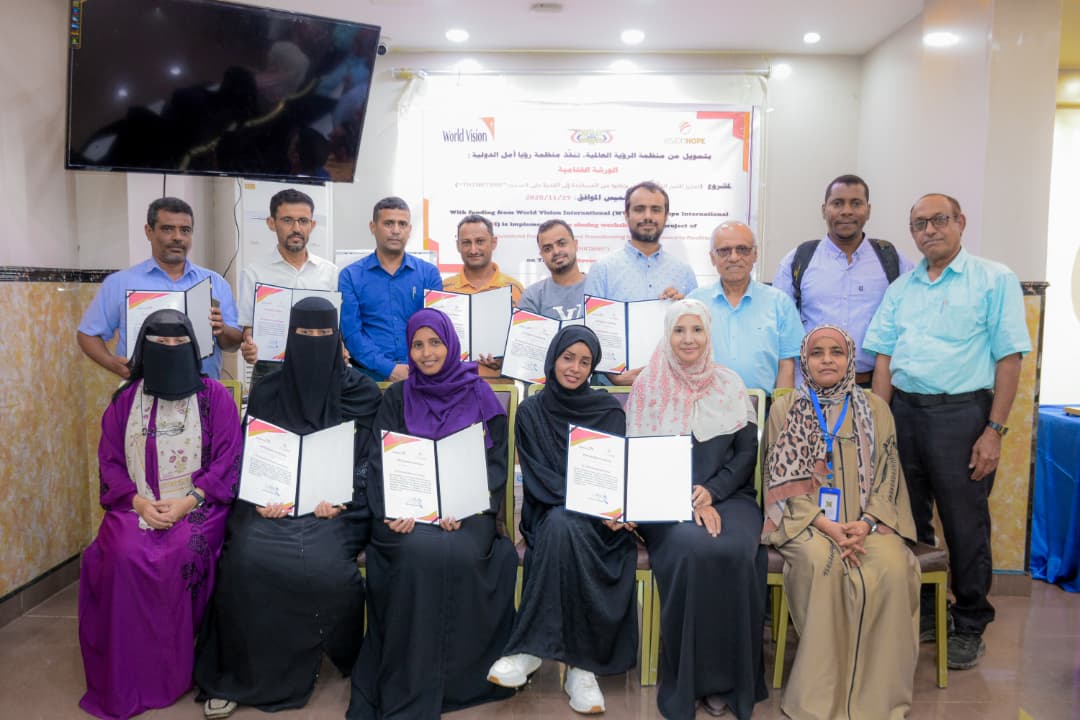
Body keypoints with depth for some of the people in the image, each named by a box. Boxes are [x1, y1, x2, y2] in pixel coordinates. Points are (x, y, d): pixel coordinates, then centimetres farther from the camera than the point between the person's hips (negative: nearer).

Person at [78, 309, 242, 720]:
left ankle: (175, 670, -10)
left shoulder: (214, 396, 2)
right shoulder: (125, 400, 11)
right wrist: (138, 502, -10)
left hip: (198, 505, -2)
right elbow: (110, 461, 8)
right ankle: (128, 679, -11)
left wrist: (187, 501, -15)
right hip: (137, 505, 2)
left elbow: (227, 460, -3)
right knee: (125, 555, -27)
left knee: (180, 555, -31)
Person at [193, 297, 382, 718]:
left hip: (336, 504, -2)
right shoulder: (266, 391, 11)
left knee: (326, 565, -31)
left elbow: (369, 459, 0)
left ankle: (356, 663, -1)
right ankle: (238, 676, -9)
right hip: (275, 501, 2)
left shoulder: (361, 391, 5)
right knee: (248, 558, -29)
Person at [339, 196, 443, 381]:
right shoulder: (350, 276, 8)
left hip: (419, 374, 1)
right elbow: (350, 333, -1)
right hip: (371, 374, -1)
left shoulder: (429, 273, 10)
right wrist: (388, 368, -13)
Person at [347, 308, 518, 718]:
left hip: (467, 509, 0)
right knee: (419, 555, -32)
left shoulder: (480, 396, 9)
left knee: (459, 556, -32)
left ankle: (461, 679, -14)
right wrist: (394, 511, -17)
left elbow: (496, 463, 2)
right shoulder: (397, 398, 11)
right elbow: (382, 463, 3)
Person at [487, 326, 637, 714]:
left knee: (566, 527, -34)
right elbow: (539, 478, -3)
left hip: (601, 518, 0)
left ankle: (531, 647, -26)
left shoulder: (609, 409, 7)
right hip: (549, 513, 0)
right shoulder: (531, 411, 5)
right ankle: (581, 664, -31)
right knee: (563, 523, -36)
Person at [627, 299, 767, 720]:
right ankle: (689, 681, -14)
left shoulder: (731, 386, 10)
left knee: (735, 554, -30)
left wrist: (711, 492, -11)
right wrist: (687, 503, -13)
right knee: (694, 551, -32)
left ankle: (729, 678, -11)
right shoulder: (648, 387, 5)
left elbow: (747, 451, 6)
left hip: (727, 497, 2)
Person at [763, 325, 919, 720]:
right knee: (822, 563, -33)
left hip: (866, 521, 2)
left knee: (893, 567, -28)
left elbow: (887, 476, 7)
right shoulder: (785, 408, 6)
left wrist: (867, 522, -11)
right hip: (807, 521, -1)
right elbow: (784, 481, 0)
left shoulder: (874, 409, 12)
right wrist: (825, 525, -14)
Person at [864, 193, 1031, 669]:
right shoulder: (900, 289, 13)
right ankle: (920, 615, 28)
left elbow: (1009, 358, -5)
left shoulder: (995, 280, 0)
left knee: (965, 524, 3)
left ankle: (969, 627, 20)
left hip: (961, 411, -4)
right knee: (908, 520, 11)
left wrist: (994, 430, -11)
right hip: (904, 410, 5)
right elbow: (884, 358, 10)